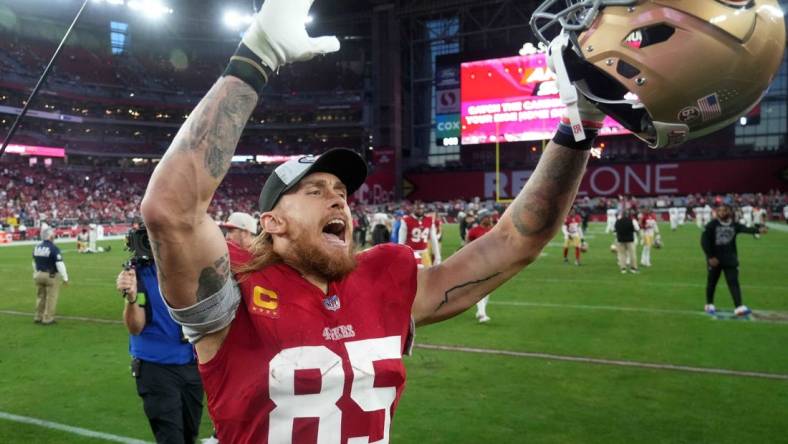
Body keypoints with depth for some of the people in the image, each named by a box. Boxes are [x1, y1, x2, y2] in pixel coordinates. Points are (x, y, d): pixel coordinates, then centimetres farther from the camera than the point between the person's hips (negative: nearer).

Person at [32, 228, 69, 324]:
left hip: (38, 275, 7)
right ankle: (47, 319, 4)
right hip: (50, 276, -7)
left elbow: (34, 262, 16)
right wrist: (65, 278, -12)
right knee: (51, 297, 2)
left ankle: (38, 317, 25)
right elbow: (60, 264, -19)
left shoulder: (37, 247, 4)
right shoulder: (53, 248, -18)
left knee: (40, 296, 18)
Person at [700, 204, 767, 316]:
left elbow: (746, 229, -18)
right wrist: (710, 257, -14)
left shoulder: (734, 225, 1)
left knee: (733, 282, -6)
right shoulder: (712, 225, -7)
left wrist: (758, 230, -40)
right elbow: (704, 241, -8)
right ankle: (709, 305, 25)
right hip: (715, 259, -1)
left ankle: (739, 307, -12)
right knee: (712, 282, 9)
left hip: (730, 259, 2)